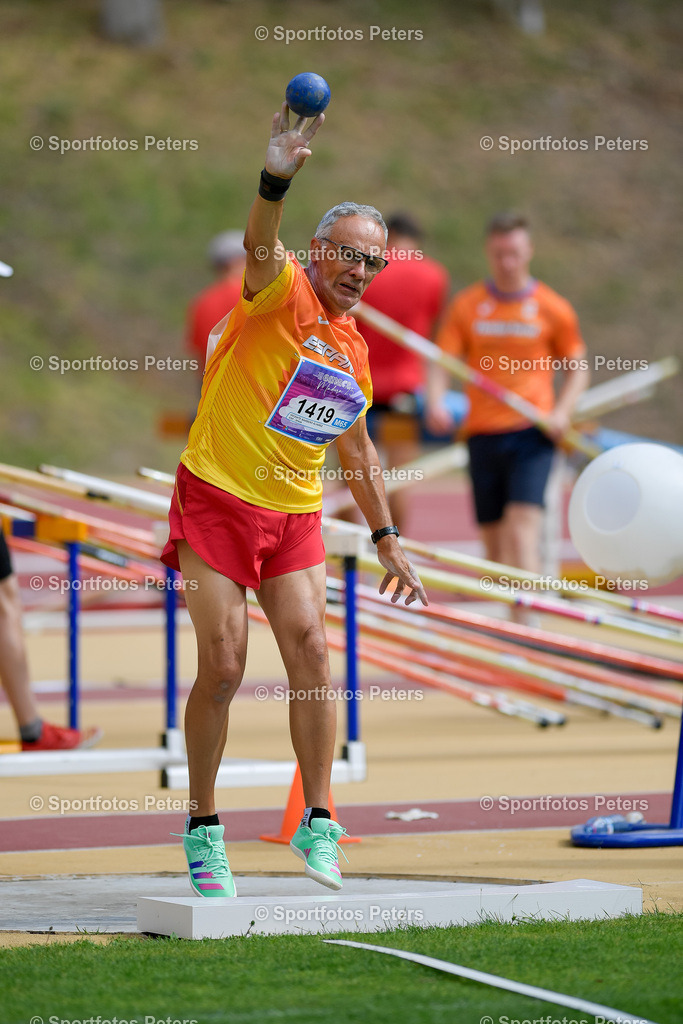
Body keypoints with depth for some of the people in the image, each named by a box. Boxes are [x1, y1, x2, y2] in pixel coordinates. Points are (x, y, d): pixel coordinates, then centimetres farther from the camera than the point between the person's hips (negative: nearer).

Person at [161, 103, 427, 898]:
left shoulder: (354, 349, 11)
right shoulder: (283, 291, -8)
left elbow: (357, 454, 25)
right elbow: (259, 248, -32)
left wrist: (386, 540, 24)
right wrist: (276, 178, -52)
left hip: (294, 515, 5)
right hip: (216, 499, -5)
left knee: (310, 651, -8)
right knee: (222, 667, -8)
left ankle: (316, 824, 0)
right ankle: (203, 829, 6)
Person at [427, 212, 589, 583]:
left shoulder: (554, 309, 4)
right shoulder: (466, 305, 8)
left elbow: (577, 368, 12)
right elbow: (441, 361, 5)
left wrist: (562, 412, -7)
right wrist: (436, 402, -16)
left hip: (532, 432, -3)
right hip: (483, 434, 3)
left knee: (522, 532, -19)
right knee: (494, 542, 5)